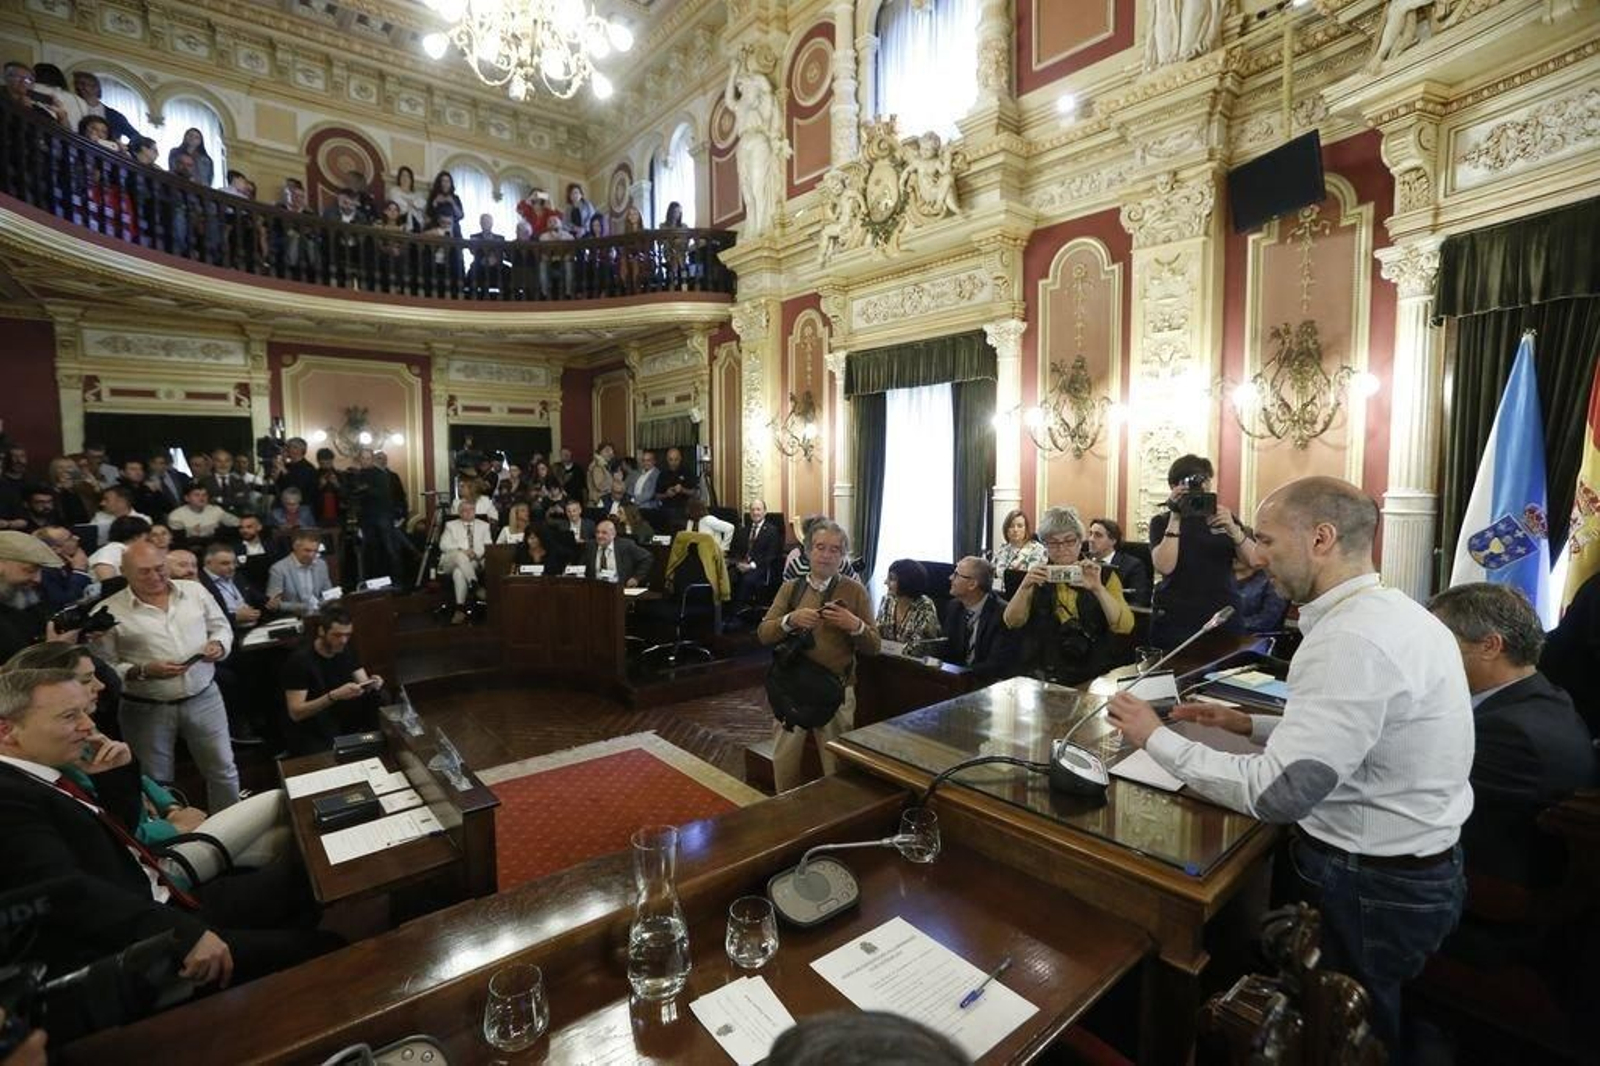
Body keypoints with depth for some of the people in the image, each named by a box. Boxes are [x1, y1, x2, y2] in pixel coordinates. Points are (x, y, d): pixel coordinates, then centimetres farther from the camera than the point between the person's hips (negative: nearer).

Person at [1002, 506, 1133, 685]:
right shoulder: (1038, 577, 9)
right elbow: (1012, 622, -2)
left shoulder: (1104, 575, 5)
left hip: (1092, 678, -1)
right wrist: (1025, 586, -18)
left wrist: (1098, 589, -22)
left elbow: (1125, 627, -8)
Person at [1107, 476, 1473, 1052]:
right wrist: (1251, 724, 7)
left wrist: (1155, 738, -21)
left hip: (1369, 887, -8)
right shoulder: (1392, 611, 2)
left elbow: (1274, 794, -31)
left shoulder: (1352, 638, -29)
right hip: (1414, 864, 8)